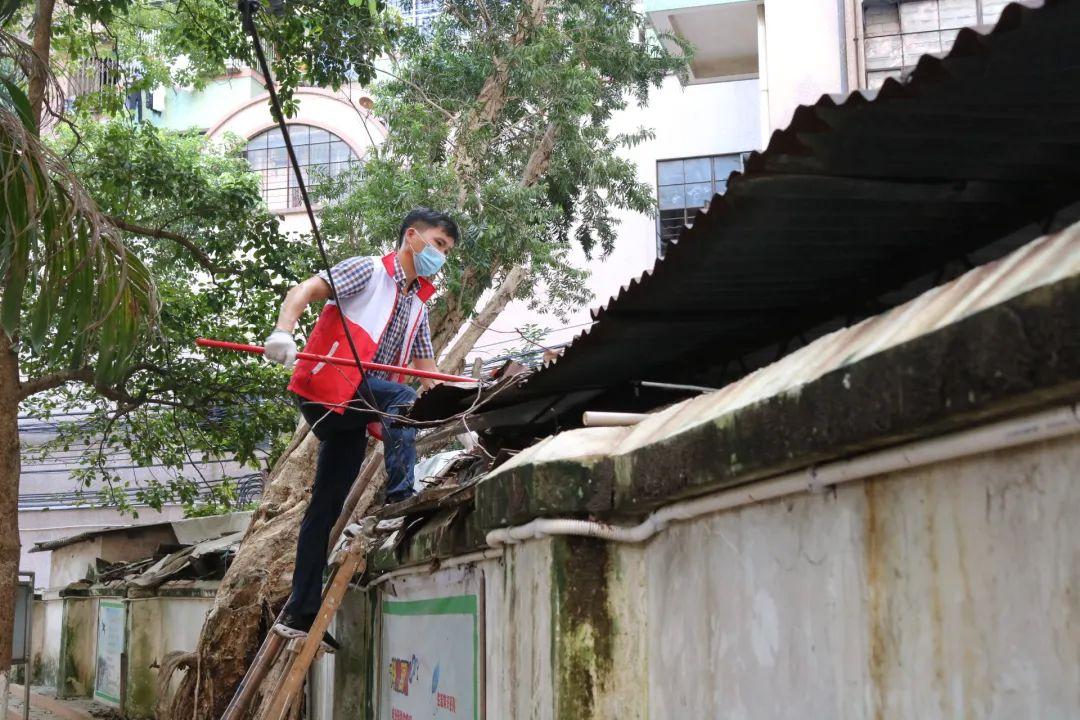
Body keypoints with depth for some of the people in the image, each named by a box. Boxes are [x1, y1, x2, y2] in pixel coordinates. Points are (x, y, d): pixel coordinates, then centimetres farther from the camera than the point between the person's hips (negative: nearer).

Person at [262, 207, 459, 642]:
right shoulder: (369, 271, 1)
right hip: (326, 385, -8)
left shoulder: (418, 304, 22)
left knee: (326, 507, 6)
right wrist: (283, 331, -31)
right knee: (403, 398, -32)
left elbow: (428, 372, 25)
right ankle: (400, 500, -33)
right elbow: (305, 291, -12)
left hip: (352, 411, 8)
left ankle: (302, 609, 9)